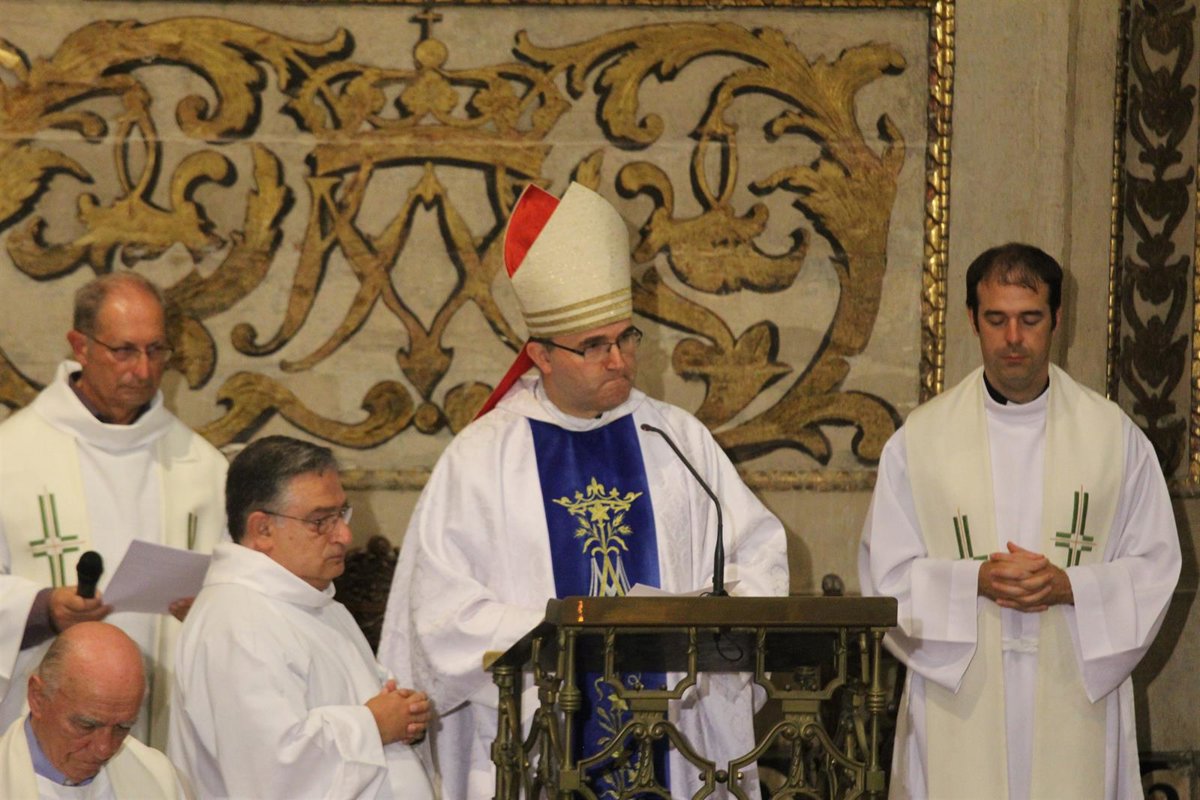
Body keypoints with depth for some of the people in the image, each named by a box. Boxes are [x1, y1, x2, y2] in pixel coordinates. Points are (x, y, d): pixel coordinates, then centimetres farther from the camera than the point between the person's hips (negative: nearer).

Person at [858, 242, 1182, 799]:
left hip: (1075, 698, 0)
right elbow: (885, 574, 3)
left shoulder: (1115, 436, 6)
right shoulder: (919, 440, 6)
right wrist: (976, 581, -13)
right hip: (959, 707, 0)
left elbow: (1154, 566, 5)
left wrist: (1068, 585, -13)